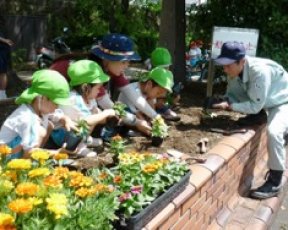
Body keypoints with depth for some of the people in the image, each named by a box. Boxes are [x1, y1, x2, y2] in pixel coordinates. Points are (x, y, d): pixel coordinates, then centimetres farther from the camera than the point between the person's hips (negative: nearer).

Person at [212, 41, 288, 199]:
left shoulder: (260, 71, -37)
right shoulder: (235, 70, -14)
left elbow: (255, 106, -32)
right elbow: (233, 96, -6)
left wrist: (229, 106, -34)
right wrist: (221, 103, -25)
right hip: (260, 103, 9)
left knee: (274, 132, -30)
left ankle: (274, 182, -15)